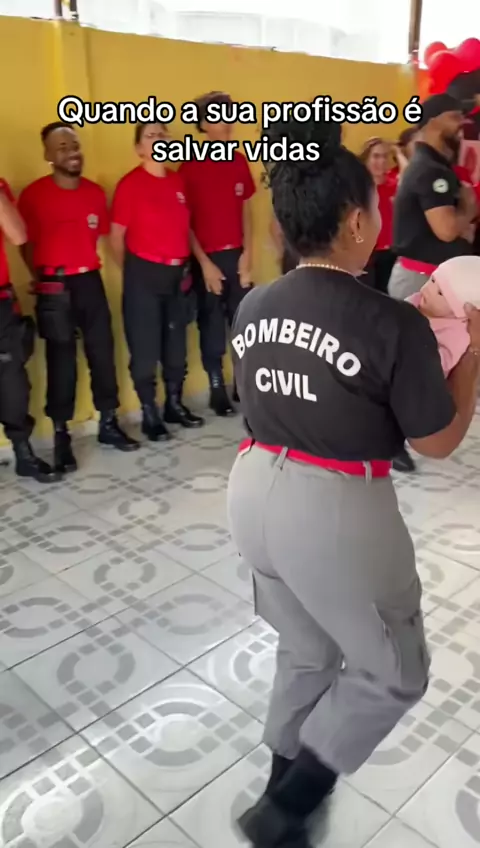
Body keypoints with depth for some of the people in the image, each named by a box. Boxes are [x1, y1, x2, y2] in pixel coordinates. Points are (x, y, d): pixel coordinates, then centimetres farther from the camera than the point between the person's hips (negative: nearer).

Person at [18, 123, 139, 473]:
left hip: (90, 281, 4)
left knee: (102, 351, 7)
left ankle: (109, 423, 22)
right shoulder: (34, 194, -6)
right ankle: (61, 436, 11)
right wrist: (42, 280, 1)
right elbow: (26, 243, 1)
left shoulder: (96, 192, 5)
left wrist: (86, 270, 7)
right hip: (54, 288, -4)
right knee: (61, 360, 1)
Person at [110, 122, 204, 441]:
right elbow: (117, 236, -7)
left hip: (177, 273, 6)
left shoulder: (178, 181, 7)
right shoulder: (130, 184, -10)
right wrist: (134, 272, 1)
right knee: (145, 349, 3)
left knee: (177, 345, 14)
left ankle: (175, 405, 29)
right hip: (144, 274, -5)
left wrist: (186, 266, 11)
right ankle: (150, 414, 15)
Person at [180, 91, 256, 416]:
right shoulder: (190, 167, -5)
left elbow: (247, 212, 11)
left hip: (237, 256, 4)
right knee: (212, 326, 3)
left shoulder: (240, 162, 7)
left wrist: (247, 254, 1)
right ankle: (217, 390, 13)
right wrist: (204, 262, -9)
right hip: (207, 259, -4)